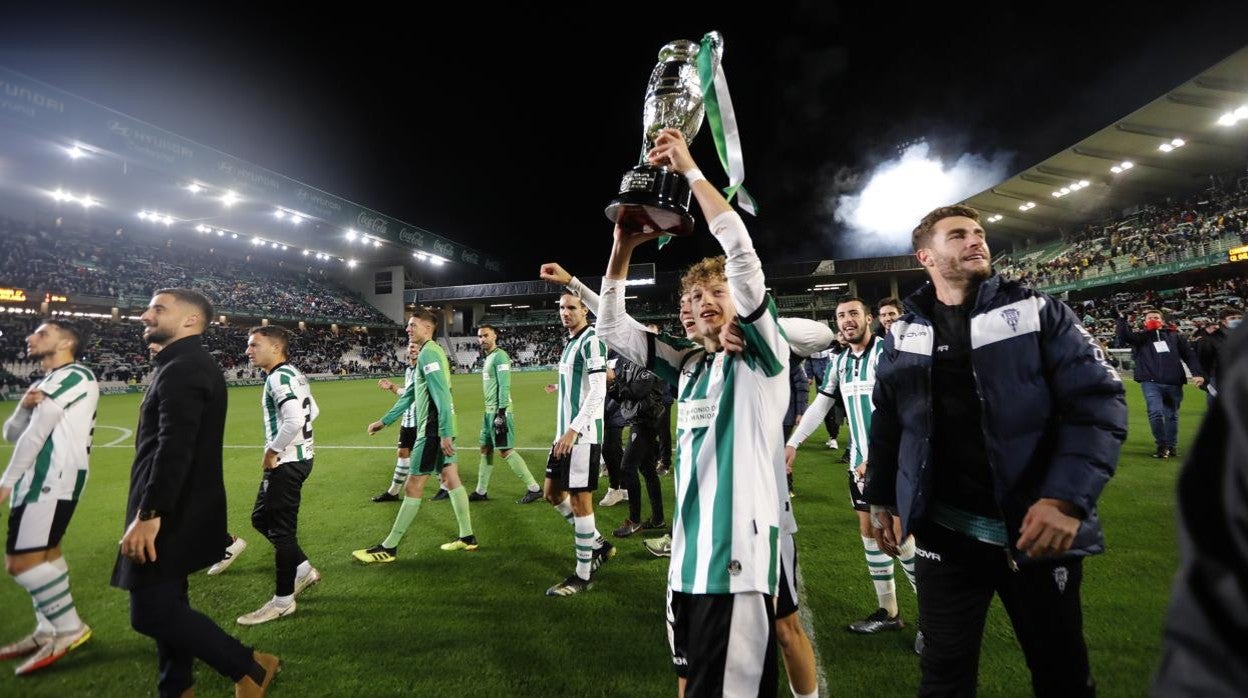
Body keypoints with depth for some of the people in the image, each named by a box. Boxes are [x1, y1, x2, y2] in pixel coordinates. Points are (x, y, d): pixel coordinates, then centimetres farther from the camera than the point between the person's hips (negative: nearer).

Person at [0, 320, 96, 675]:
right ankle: (48, 630, 23)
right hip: (40, 478, 10)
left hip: (54, 479, -10)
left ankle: (70, 628, -3)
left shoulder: (75, 376, -9)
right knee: (43, 553, 13)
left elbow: (36, 434, -9)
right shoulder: (46, 383, 22)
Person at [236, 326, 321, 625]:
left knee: (281, 529, 0)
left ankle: (283, 600, 13)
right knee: (261, 518, 20)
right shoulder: (293, 374, 12)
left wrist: (272, 450, -19)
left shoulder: (278, 377, -18)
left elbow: (294, 420, -31)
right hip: (298, 456, 10)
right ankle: (304, 570, 29)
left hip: (286, 462, -10)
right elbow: (312, 411, 22)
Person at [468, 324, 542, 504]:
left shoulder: (499, 356, -13)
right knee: (486, 449, 13)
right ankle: (481, 491, 23)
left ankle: (534, 488, -2)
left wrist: (501, 412, -24)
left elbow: (504, 386, -20)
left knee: (505, 451, -8)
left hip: (499, 410, -10)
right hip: (489, 410, 10)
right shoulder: (488, 357, 16)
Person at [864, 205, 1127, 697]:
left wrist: (1068, 497, -20)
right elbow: (886, 422, 10)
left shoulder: (1037, 312, -3)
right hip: (943, 531, 1)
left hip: (1038, 528, 0)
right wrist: (880, 498, 11)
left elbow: (1098, 402, -9)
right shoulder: (903, 334, 3)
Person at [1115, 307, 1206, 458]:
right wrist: (1122, 319, -19)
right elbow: (1124, 337, -11)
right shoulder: (1141, 337, 9)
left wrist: (1198, 373, -1)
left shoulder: (1175, 337, 16)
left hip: (1173, 383, 3)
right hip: (1151, 383, -3)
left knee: (1171, 416, 11)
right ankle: (1162, 446, -2)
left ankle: (1172, 446, 26)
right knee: (1155, 412, -17)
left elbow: (1189, 355, 11)